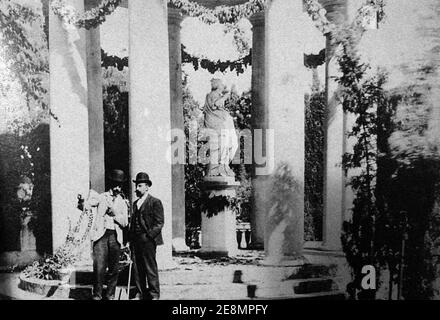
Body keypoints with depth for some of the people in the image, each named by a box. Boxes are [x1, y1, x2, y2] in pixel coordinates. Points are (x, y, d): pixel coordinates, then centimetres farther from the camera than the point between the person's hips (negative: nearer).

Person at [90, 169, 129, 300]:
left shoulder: (123, 202, 14)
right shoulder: (102, 197, 10)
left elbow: (125, 223, 6)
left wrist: (115, 213, -7)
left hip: (115, 236, 2)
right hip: (101, 234, -2)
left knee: (114, 269, 3)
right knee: (99, 267, -10)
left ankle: (110, 295, 16)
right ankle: (97, 295, 3)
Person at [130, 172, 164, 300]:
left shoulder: (155, 202, -3)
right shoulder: (135, 203, 19)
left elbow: (159, 223, -7)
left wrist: (149, 235, -15)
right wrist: (131, 239, 11)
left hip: (148, 240, -7)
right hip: (136, 241, 7)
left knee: (150, 269, -3)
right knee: (137, 269, 8)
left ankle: (154, 295, 6)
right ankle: (141, 294, 17)